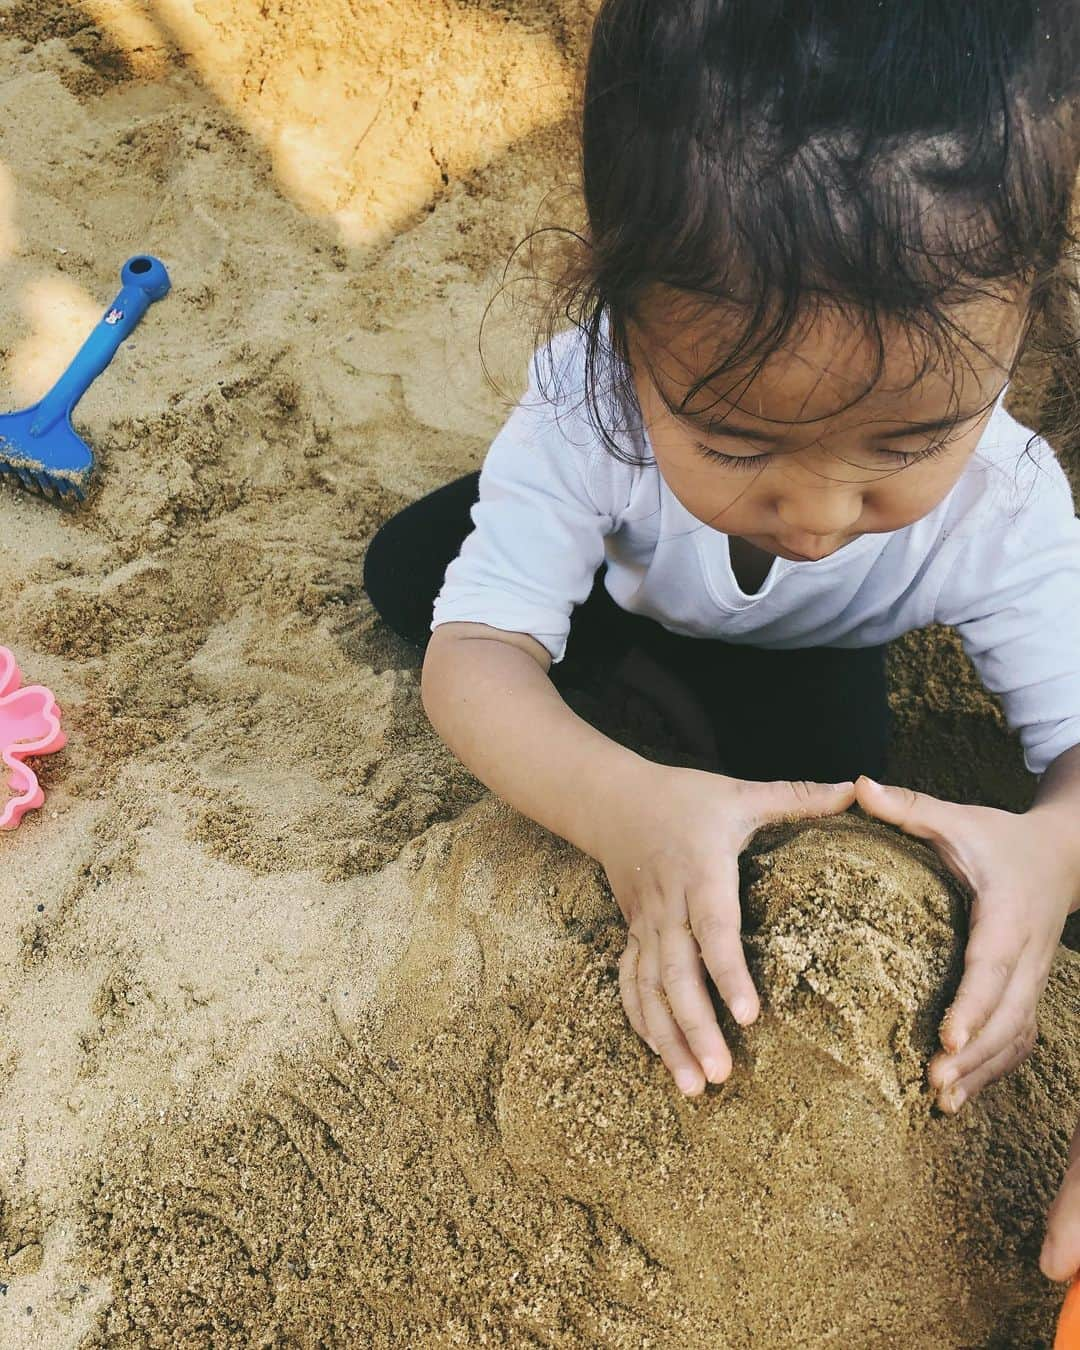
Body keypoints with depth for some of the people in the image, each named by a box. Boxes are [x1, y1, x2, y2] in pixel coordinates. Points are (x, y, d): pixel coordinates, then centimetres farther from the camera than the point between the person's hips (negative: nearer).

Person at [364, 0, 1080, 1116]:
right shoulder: (590, 409, -44)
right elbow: (472, 651, -46)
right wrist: (620, 803, -67)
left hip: (795, 648, 1)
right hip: (607, 579, 0)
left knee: (829, 760, -23)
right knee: (405, 570, -12)